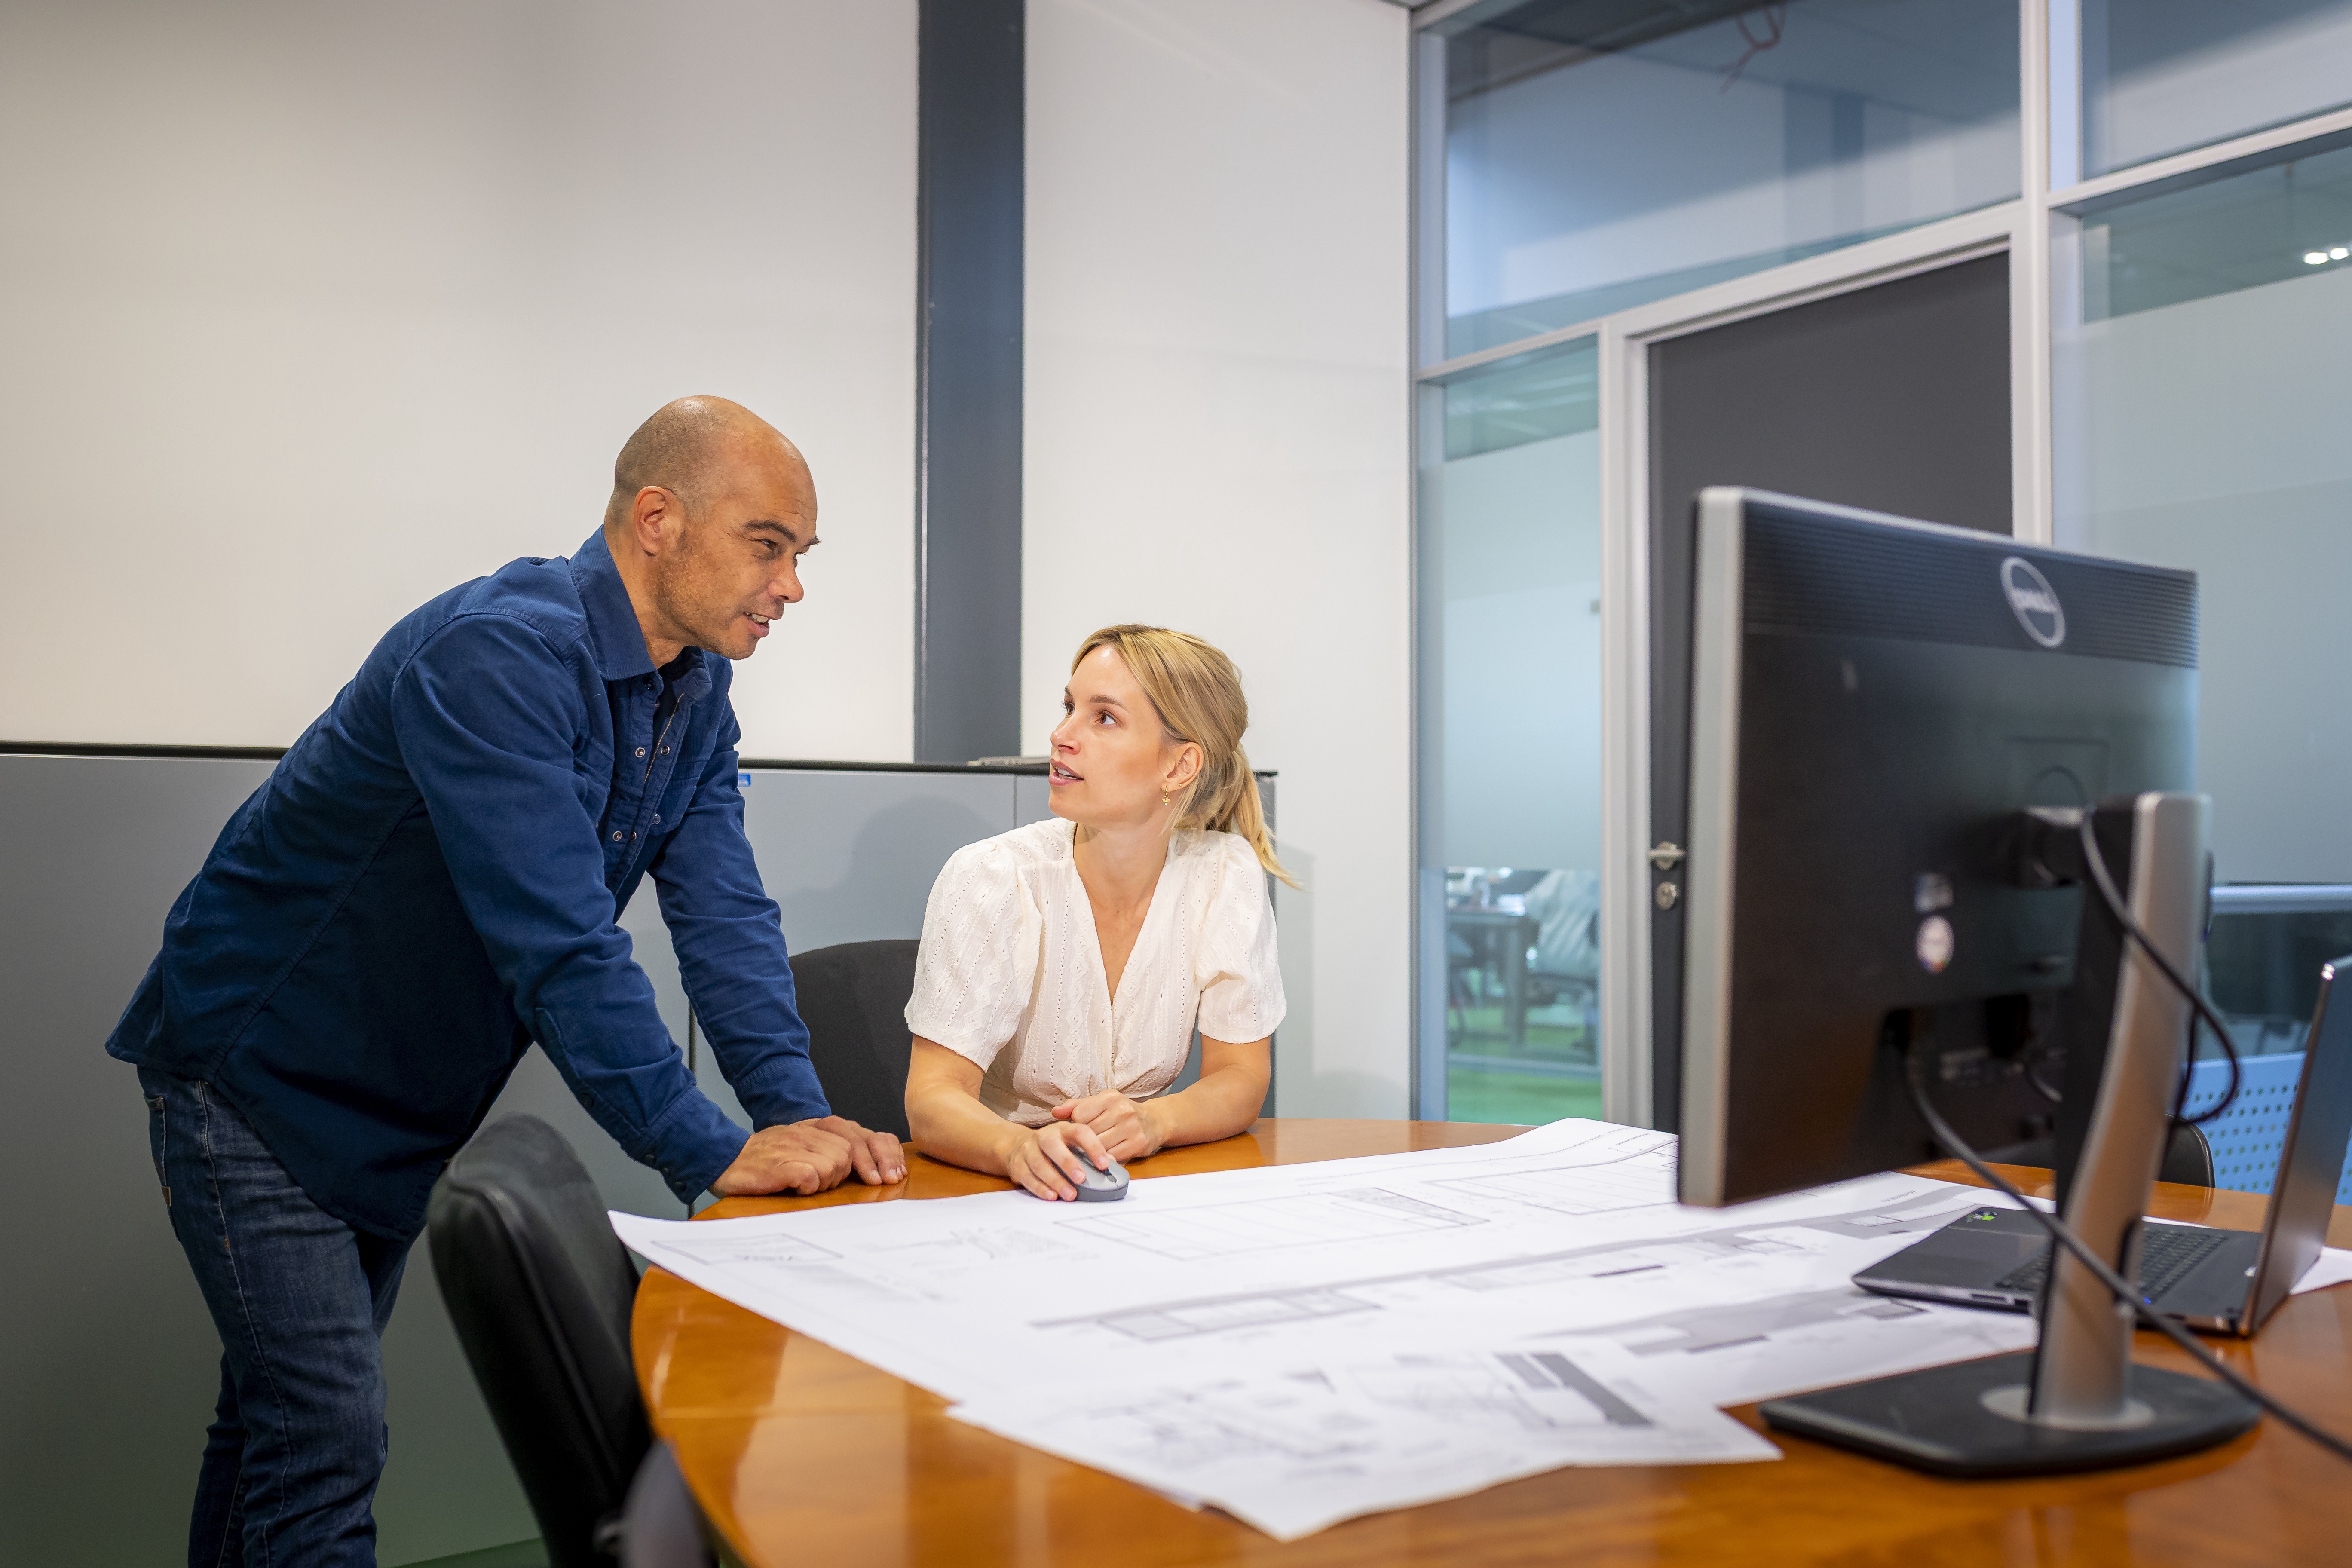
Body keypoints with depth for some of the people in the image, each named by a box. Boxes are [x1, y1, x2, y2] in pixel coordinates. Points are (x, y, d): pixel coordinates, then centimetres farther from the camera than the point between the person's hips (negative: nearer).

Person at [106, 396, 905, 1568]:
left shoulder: (695, 690, -1)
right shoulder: (499, 654, -30)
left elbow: (722, 912, -6)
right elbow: (557, 943, -36)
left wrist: (799, 1113, -18)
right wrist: (711, 1154, -32)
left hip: (397, 1108, 9)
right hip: (255, 1074, -8)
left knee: (285, 1410, 20)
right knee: (325, 1437, -9)